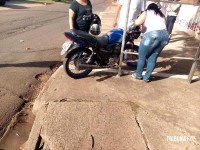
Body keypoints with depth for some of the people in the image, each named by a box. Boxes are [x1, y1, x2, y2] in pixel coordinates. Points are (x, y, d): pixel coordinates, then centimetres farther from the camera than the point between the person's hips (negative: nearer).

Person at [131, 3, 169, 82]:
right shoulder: (162, 15, 34)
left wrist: (135, 21, 23)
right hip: (165, 35, 6)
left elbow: (138, 22, 2)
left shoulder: (147, 12, 19)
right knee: (153, 57, 16)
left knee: (142, 56, 12)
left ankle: (138, 75, 26)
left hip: (152, 35, -5)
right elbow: (163, 26, 21)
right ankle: (147, 77, 22)